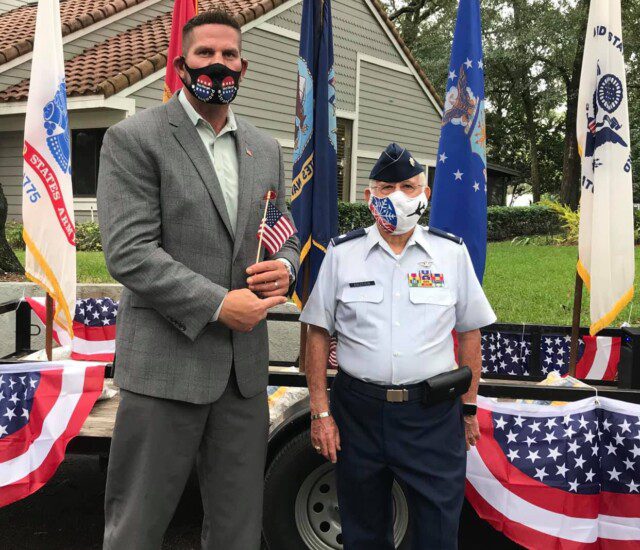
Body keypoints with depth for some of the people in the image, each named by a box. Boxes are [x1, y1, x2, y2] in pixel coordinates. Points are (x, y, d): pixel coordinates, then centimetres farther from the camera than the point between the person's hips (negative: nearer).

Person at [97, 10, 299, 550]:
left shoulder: (266, 149, 14)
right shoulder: (134, 139, -5)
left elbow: (286, 239, 19)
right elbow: (128, 252, -14)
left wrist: (284, 269, -5)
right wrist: (218, 306, -18)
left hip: (245, 367, 5)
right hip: (165, 363, -5)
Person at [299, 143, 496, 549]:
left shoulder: (452, 252, 3)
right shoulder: (342, 254, 2)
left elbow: (469, 333, 8)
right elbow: (319, 334, 4)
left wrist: (469, 408, 7)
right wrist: (320, 412, 0)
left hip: (434, 415, 0)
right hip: (358, 413, 1)